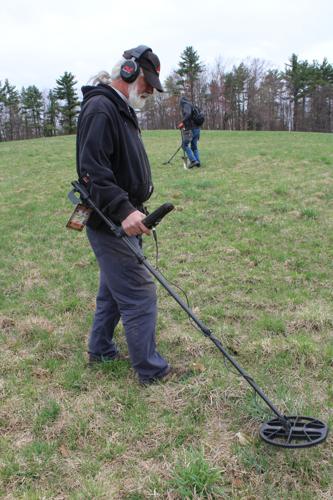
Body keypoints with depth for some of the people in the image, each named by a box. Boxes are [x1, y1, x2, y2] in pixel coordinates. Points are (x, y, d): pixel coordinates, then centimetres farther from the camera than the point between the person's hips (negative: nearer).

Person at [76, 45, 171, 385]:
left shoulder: (121, 109, 16)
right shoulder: (100, 108, -17)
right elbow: (92, 170, -27)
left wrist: (133, 210, 22)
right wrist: (124, 210, -34)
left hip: (121, 221, 11)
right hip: (109, 225, -11)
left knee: (113, 289, 21)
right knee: (139, 296, -4)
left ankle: (100, 350, 37)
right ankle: (150, 370, 10)